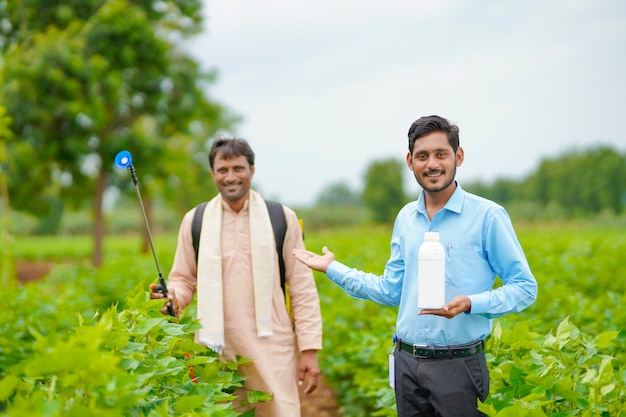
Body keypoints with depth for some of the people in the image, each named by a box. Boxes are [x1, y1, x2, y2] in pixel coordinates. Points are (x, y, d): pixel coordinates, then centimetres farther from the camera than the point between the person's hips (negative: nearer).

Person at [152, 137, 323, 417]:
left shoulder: (282, 218, 2)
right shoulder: (195, 220, 5)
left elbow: (303, 289, 3)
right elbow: (183, 279, 14)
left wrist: (310, 348, -1)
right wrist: (174, 298, -9)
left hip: (271, 348, -1)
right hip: (217, 350, 1)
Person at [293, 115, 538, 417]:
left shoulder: (487, 216, -7)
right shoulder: (406, 218, 10)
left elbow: (525, 288, -6)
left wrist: (470, 304, -20)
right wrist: (332, 268, 16)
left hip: (457, 366, -5)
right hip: (406, 363, 5)